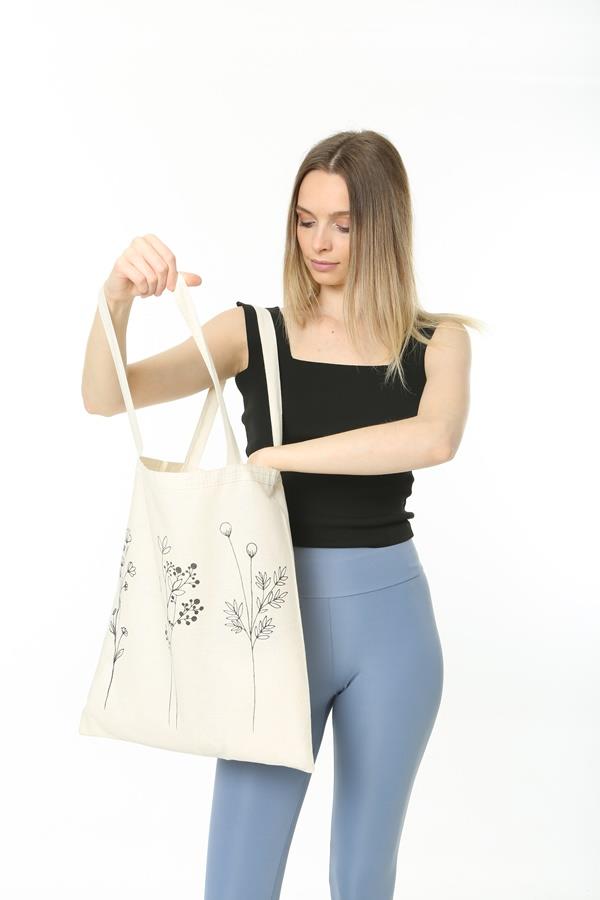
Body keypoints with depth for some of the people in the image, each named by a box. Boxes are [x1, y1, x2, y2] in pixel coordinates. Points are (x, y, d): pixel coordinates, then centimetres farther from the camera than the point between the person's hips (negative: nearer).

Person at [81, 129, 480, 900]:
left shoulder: (436, 341, -1)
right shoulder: (252, 332, 0)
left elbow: (435, 439, -24)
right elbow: (105, 397, -12)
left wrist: (276, 456, -25)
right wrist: (118, 294, -30)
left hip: (391, 620, 1)